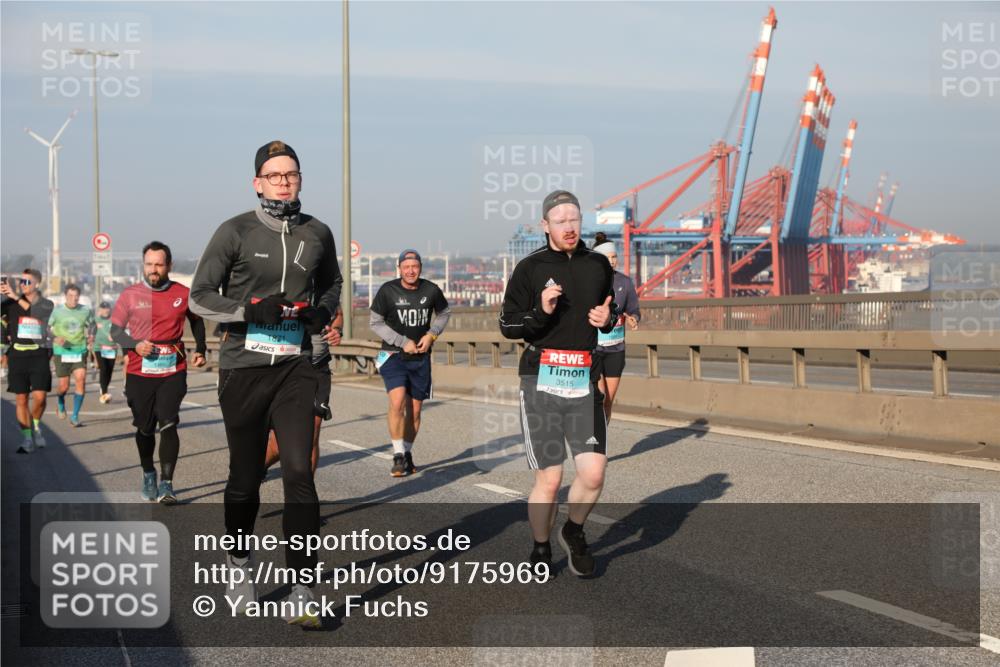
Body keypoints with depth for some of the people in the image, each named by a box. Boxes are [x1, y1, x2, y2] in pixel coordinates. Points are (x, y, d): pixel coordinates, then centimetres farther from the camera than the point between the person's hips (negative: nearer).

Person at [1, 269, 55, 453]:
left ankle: (36, 425, 20)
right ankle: (27, 439, 11)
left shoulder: (47, 305, 4)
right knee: (21, 399, 2)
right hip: (17, 354, 1)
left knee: (39, 397, -9)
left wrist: (16, 297, -27)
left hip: (39, 355, -1)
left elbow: (35, 312, -18)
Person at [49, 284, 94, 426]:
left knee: (81, 379, -16)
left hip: (80, 351, 1)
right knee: (63, 386, 1)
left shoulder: (86, 311, 1)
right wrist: (55, 338, -17)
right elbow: (47, 329, 2)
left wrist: (90, 337, -3)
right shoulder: (57, 311, -4)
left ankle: (75, 416, -5)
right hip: (61, 352, -1)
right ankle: (60, 402, 38)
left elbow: (90, 326, 17)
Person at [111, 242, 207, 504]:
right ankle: (148, 474, 33)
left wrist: (200, 350, 10)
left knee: (168, 425, -13)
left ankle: (166, 484, -11)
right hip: (139, 372, 1)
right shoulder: (130, 295, 1)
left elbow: (197, 321, 21)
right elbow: (115, 330, 5)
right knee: (145, 428, 11)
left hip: (173, 371, -1)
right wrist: (135, 344, -14)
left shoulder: (183, 294, 2)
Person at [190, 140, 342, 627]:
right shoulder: (236, 232, -3)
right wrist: (249, 311, -18)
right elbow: (199, 297, -2)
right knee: (245, 475, 8)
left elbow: (331, 284, 25)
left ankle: (302, 593, -9)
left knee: (299, 472, -10)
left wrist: (323, 312, 3)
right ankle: (239, 561, 34)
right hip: (243, 365, -1)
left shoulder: (317, 234, 7)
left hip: (295, 365, 2)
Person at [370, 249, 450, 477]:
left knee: (414, 409, 7)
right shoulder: (387, 291, -9)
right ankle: (398, 456, -13)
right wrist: (403, 342, -10)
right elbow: (374, 322, -3)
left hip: (420, 357, 3)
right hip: (394, 355, -3)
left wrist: (432, 334, -3)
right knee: (397, 401, -20)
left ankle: (408, 454, 25)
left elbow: (444, 313, 16)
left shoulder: (431, 291, -3)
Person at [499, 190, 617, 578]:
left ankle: (574, 532, 22)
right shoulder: (529, 269, 1)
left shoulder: (598, 265, 12)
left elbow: (610, 312, 26)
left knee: (593, 474, -7)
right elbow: (508, 326, 2)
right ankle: (541, 551, 20)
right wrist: (541, 312, -16)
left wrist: (607, 319, 3)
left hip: (584, 382, 3)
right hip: (541, 381, -3)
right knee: (548, 480, -2)